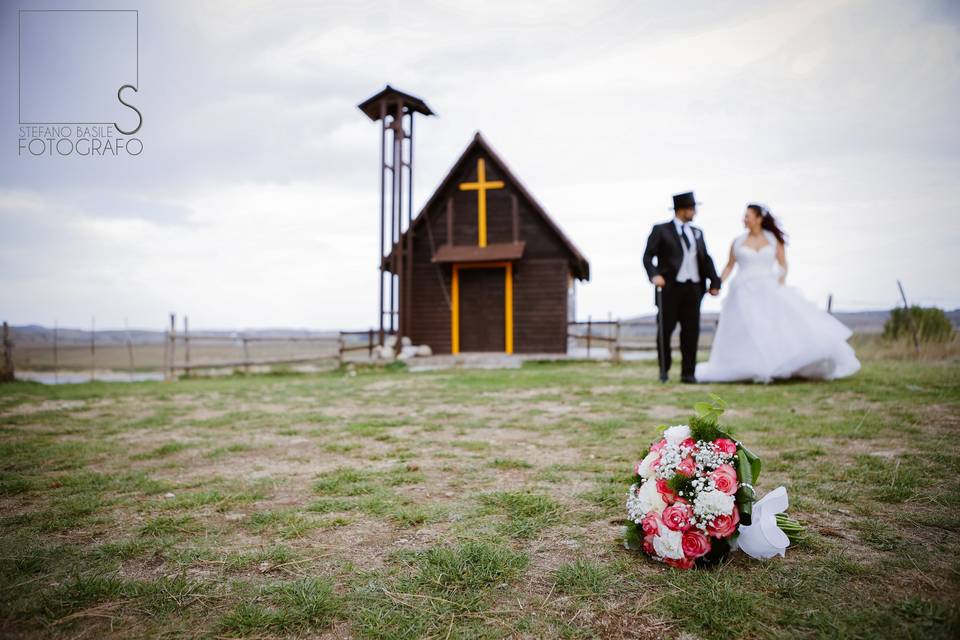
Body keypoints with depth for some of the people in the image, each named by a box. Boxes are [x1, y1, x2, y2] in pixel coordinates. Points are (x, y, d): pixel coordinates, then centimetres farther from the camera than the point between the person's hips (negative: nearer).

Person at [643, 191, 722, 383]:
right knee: (665, 330, 2)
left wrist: (715, 282, 4)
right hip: (670, 287, -4)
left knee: (691, 331, 2)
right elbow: (648, 256, -3)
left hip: (693, 288, 4)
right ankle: (664, 369, 18)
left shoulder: (697, 233, 18)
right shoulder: (661, 230, 3)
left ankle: (688, 372, 9)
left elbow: (706, 259, 15)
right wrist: (654, 275, -21)